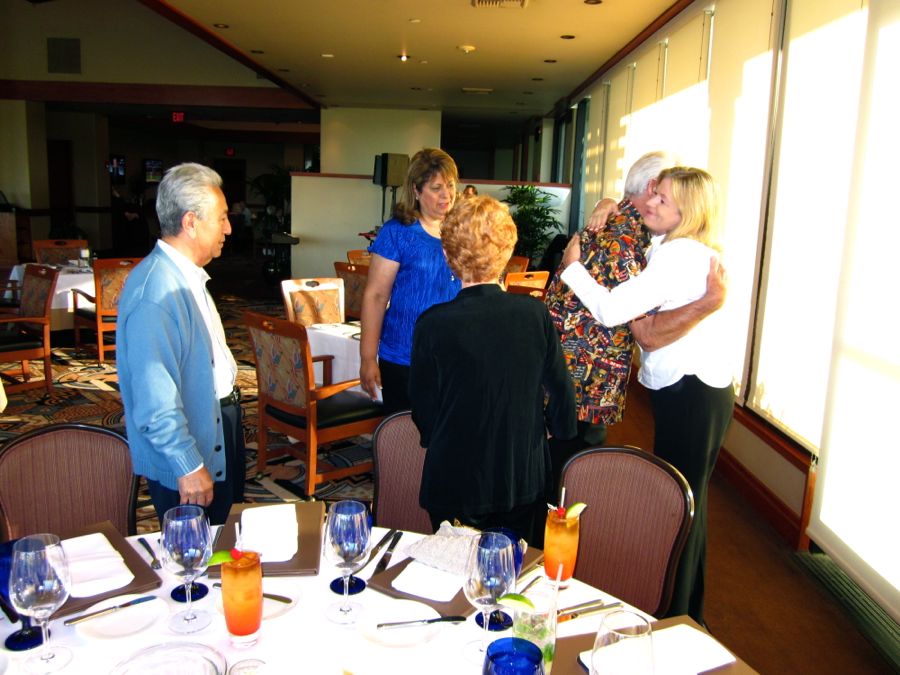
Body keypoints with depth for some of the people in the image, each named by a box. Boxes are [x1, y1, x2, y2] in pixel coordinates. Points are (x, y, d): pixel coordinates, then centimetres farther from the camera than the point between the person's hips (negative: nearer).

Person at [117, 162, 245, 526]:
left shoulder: (188, 277, 7)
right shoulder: (155, 291, -27)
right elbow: (155, 401, -29)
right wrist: (189, 467, -24)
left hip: (218, 432, 10)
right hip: (187, 460, -10)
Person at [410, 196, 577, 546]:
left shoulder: (433, 324, -17)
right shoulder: (534, 313, -12)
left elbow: (423, 409, -6)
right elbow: (560, 391, -1)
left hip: (454, 486, -2)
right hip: (525, 480, 2)